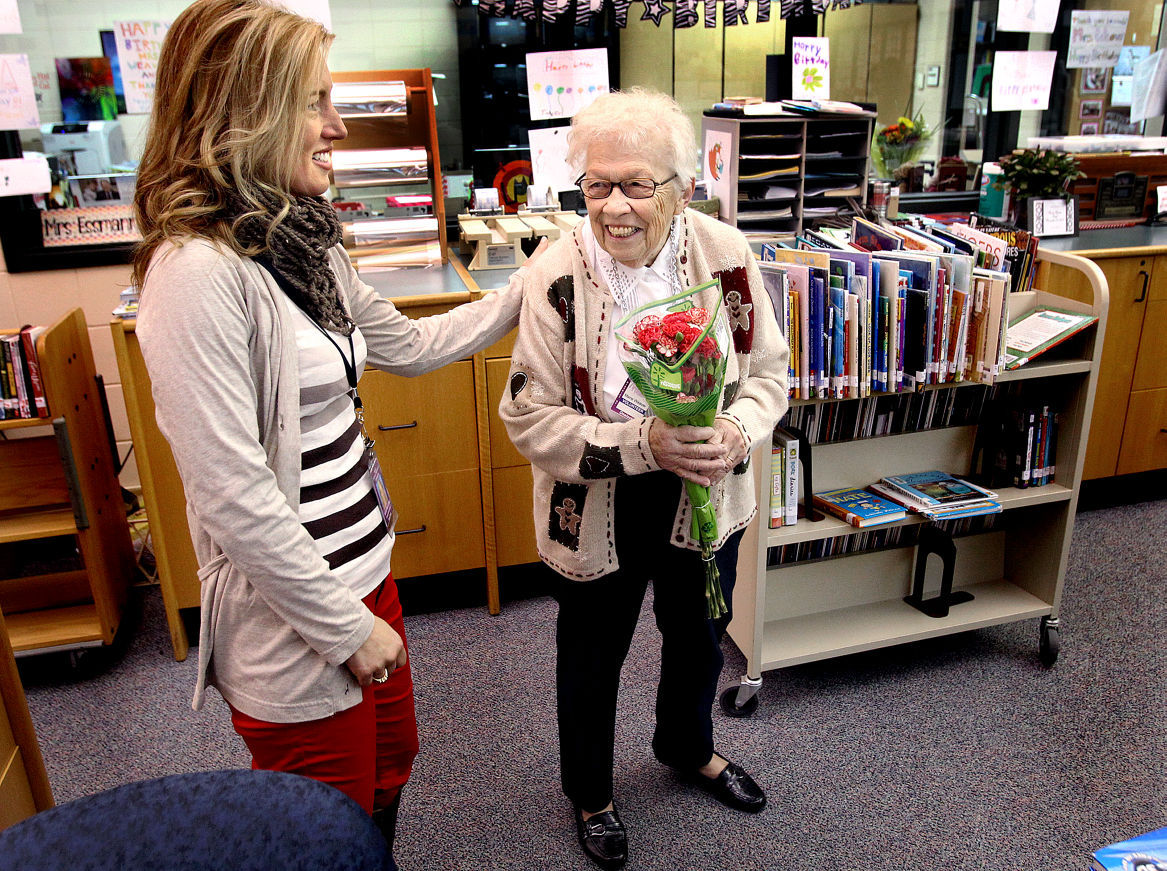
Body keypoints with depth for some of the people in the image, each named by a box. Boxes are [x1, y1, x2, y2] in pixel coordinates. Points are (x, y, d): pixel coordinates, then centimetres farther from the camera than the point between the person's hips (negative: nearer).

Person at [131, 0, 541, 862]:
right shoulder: (198, 273, -24)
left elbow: (409, 345, 16)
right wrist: (347, 626, -17)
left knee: (389, 765, 28)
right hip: (297, 623, -8)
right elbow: (233, 497, -25)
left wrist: (526, 293, 14)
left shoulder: (304, 244, 4)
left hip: (364, 572, 9)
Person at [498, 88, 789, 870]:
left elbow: (768, 372, -2)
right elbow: (529, 417, -19)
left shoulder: (727, 256, -12)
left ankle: (689, 748, 61)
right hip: (600, 511, -3)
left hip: (707, 499, 4)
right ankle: (590, 793, 49)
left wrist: (736, 434, -24)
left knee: (699, 637, 27)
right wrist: (643, 444, -32)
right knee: (593, 660, 18)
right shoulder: (557, 277, -22)